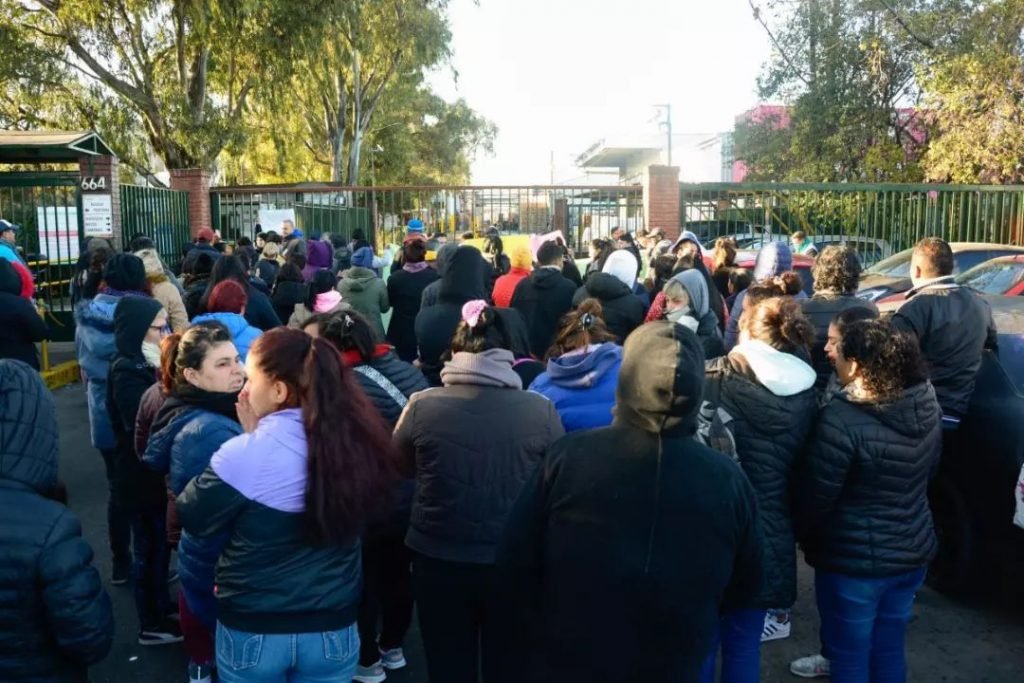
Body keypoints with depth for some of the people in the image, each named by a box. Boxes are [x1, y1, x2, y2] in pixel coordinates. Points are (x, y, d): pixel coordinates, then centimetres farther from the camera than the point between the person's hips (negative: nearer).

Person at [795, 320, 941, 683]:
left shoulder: (842, 419, -28)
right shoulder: (926, 404, -6)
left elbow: (815, 496, -20)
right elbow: (930, 469, 9)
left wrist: (802, 536, -1)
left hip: (854, 560, -6)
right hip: (914, 551, 7)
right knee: (889, 650, 24)